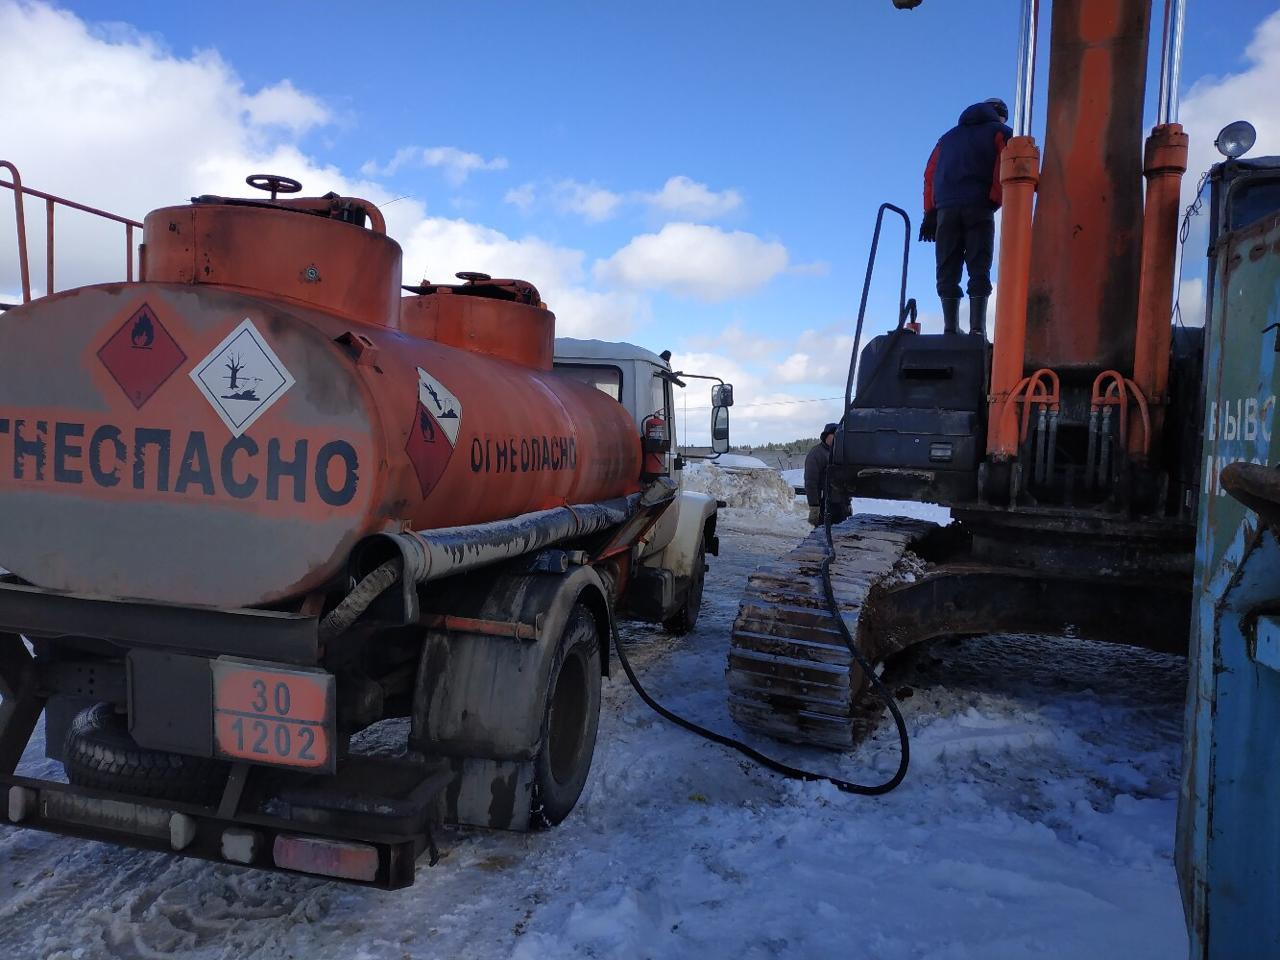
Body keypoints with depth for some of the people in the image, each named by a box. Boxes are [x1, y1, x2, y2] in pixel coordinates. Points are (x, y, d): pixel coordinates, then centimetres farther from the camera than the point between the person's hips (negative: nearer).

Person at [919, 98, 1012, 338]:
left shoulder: (949, 136, 30)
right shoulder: (1000, 132, 18)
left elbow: (930, 174, 19)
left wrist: (930, 212, 14)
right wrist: (995, 201, -3)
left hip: (946, 208, 3)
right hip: (979, 207, -3)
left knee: (948, 271, 1)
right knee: (979, 271, -7)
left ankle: (951, 329, -8)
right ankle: (977, 329, -16)